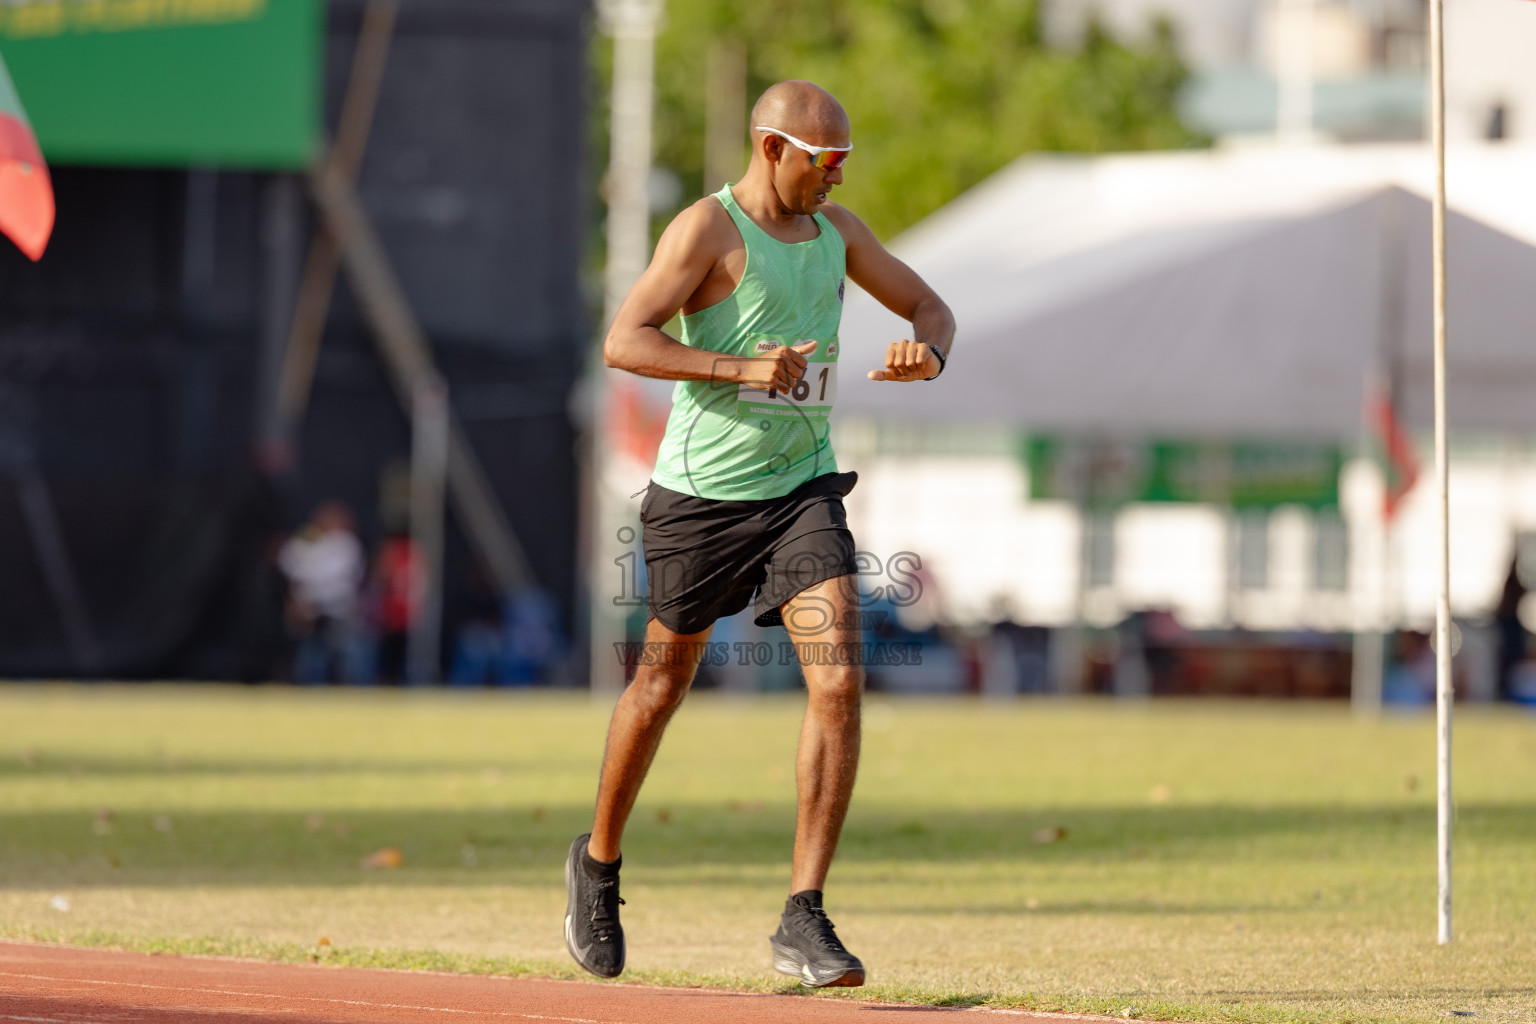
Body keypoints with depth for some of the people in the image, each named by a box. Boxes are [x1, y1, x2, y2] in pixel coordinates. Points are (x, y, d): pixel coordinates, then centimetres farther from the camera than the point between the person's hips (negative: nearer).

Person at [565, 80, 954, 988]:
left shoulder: (835, 230, 8)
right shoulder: (709, 230, -12)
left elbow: (930, 307, 18)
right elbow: (624, 341, -20)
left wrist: (927, 352, -6)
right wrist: (741, 368, -31)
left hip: (803, 490, 4)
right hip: (702, 495, -4)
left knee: (840, 683, -14)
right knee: (663, 686, 11)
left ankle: (804, 923, -13)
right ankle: (599, 864, 37)